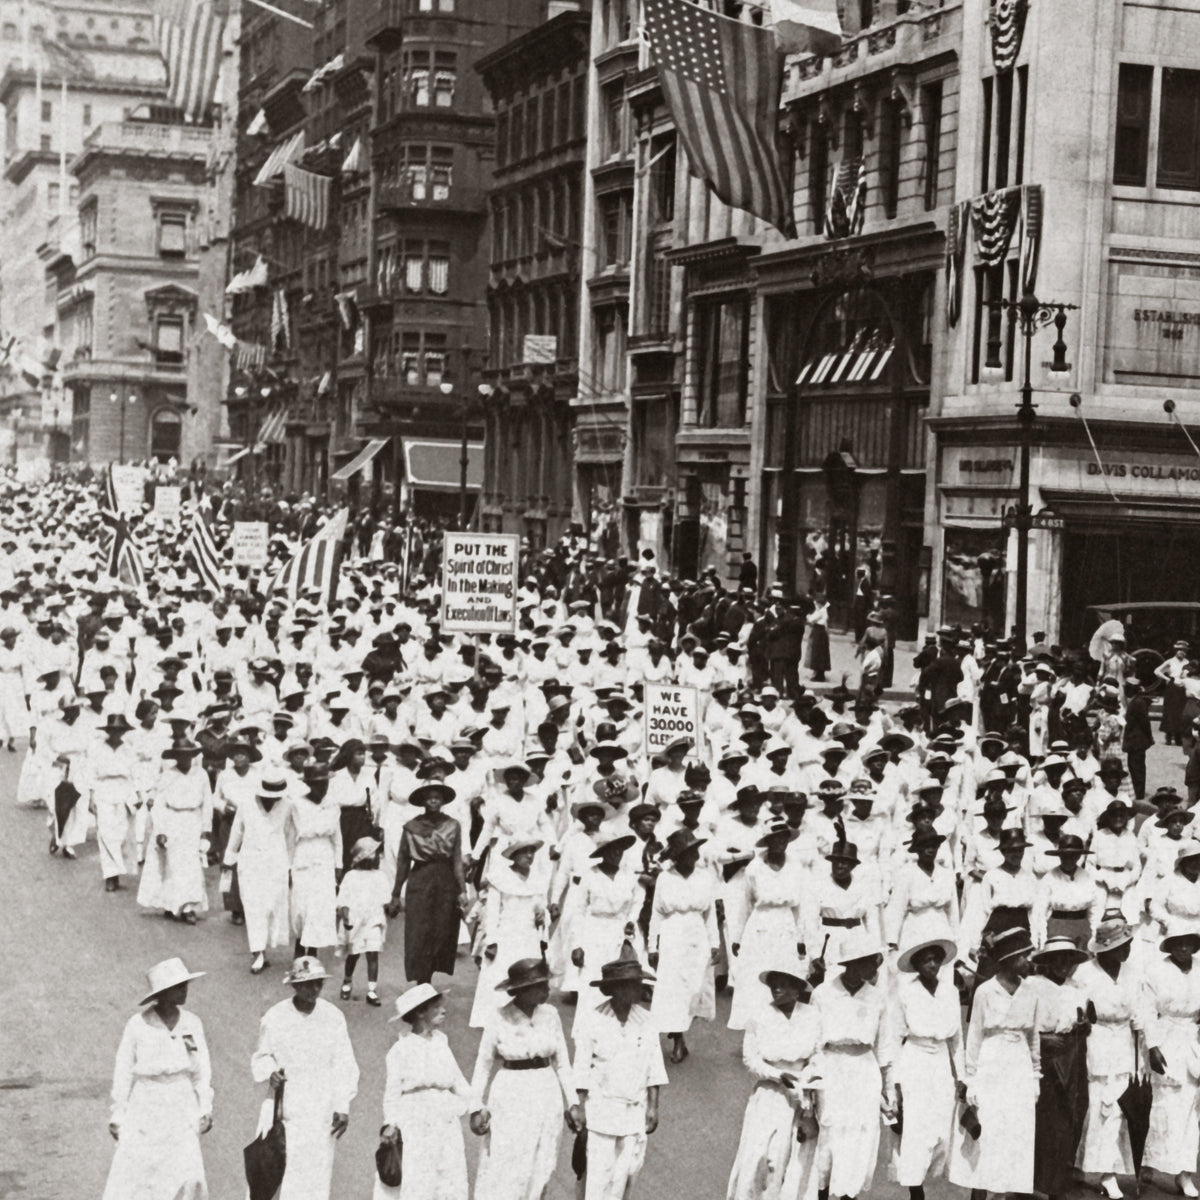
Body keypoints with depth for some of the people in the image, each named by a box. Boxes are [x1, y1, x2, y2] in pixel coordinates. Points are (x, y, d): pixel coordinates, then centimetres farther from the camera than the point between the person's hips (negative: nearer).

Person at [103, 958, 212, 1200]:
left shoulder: (192, 1023, 0)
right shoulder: (138, 1025, -10)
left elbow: (202, 1070, 7)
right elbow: (123, 1071, -2)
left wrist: (205, 1109, 0)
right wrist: (117, 1115, 1)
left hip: (181, 1111, 2)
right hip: (144, 1110, -2)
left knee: (187, 1180, -5)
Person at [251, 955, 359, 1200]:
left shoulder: (333, 1017, -1)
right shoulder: (274, 1017, -4)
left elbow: (344, 1064, 3)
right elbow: (261, 1057, 8)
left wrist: (343, 1107, -2)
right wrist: (270, 1073, -14)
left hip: (322, 1109, 1)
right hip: (284, 1106, -1)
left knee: (318, 1169, 2)